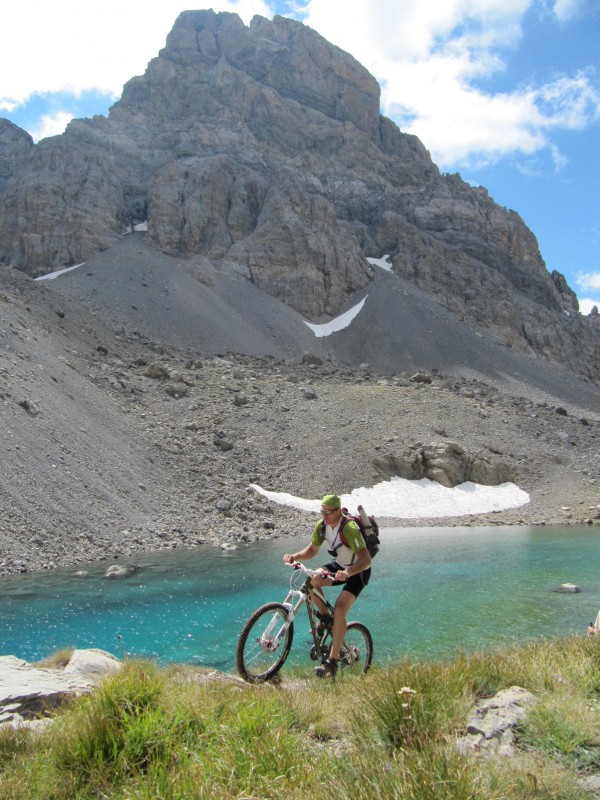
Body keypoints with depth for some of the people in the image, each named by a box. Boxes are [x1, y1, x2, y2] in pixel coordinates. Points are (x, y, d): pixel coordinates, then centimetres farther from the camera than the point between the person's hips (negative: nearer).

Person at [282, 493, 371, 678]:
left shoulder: (349, 529, -32)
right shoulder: (322, 525, -11)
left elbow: (366, 559, -37)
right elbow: (312, 549, -1)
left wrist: (348, 572, -54)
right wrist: (295, 556, -20)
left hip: (358, 571, -6)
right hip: (340, 565, 6)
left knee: (339, 610, -21)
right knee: (312, 580, -21)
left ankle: (332, 663, -14)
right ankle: (325, 617, 5)